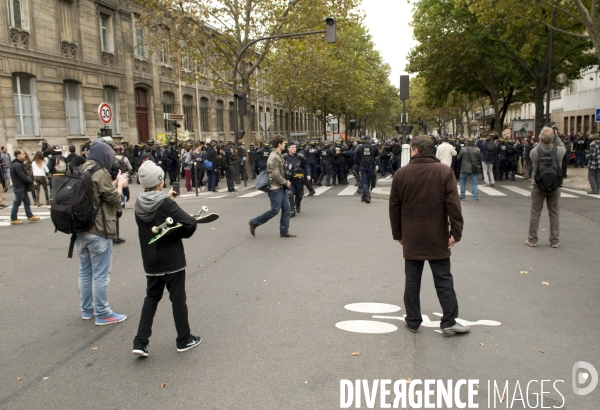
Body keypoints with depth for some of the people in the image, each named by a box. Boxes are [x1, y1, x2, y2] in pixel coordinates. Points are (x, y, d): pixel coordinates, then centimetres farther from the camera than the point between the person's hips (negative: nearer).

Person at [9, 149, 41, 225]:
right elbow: (23, 177, -23)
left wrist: (30, 181, 3)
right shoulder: (17, 165, -20)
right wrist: (32, 182, -13)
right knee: (17, 203, -1)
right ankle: (13, 219, 8)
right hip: (19, 187, -10)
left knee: (27, 202, 14)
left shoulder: (18, 164, 14)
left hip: (22, 187, 10)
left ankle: (30, 216, 20)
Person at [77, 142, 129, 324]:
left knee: (85, 271, 17)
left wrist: (115, 183, 8)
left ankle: (87, 309, 28)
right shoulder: (101, 173, -15)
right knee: (100, 274, 0)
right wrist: (120, 184, 5)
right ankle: (102, 314, 7)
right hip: (98, 231, -8)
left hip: (80, 229, 8)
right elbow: (114, 199, -11)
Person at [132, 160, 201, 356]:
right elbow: (190, 223, -27)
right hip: (172, 261, -5)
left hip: (150, 262, 5)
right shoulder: (167, 204, -18)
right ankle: (184, 340, 20)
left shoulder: (139, 205, -1)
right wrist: (180, 234, -8)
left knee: (151, 298, 17)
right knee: (178, 300, 8)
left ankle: (140, 343, 10)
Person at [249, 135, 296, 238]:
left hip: (281, 187, 10)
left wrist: (285, 182, 10)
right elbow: (276, 175, -22)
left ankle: (284, 231, 11)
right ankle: (254, 223, 8)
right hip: (275, 188, -10)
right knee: (275, 210, -6)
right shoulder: (274, 157, -18)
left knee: (286, 209, 6)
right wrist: (286, 182, -11)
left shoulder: (278, 156, 14)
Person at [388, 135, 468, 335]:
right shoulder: (444, 172, -5)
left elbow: (394, 207, 2)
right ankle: (449, 321, 9)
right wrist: (456, 232, -5)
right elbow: (453, 205, -10)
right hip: (437, 237, -1)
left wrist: (397, 233, 12)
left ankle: (413, 321, 16)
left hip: (411, 238, 1)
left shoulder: (401, 173, -2)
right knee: (443, 279, 7)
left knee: (412, 280, 9)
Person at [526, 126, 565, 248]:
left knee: (535, 213, 7)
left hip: (538, 187, -1)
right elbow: (562, 145, 9)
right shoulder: (559, 151, -14)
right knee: (554, 214, 10)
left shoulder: (535, 152, -16)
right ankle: (554, 241, 16)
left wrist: (541, 142, 6)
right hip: (555, 187, 1)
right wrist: (555, 135, 7)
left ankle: (532, 240, 12)